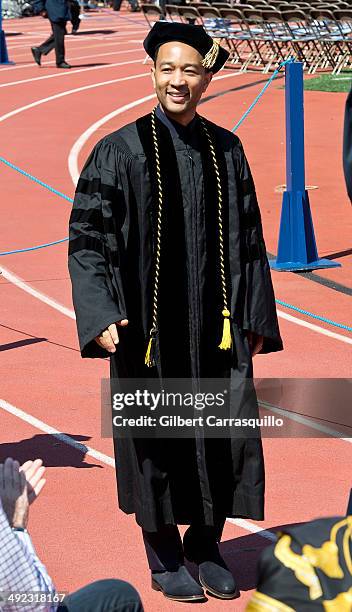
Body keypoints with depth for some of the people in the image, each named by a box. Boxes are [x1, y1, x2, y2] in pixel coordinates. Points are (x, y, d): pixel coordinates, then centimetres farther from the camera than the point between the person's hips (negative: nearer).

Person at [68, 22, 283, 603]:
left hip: (216, 325, 3)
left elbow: (249, 240, 11)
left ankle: (206, 545, 23)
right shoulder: (120, 150, -5)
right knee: (156, 441, 4)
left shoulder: (226, 150, 5)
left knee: (228, 436, 3)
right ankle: (164, 559, 21)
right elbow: (87, 240, -7)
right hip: (149, 324, -3)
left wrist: (255, 319, 8)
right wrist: (99, 317, -18)